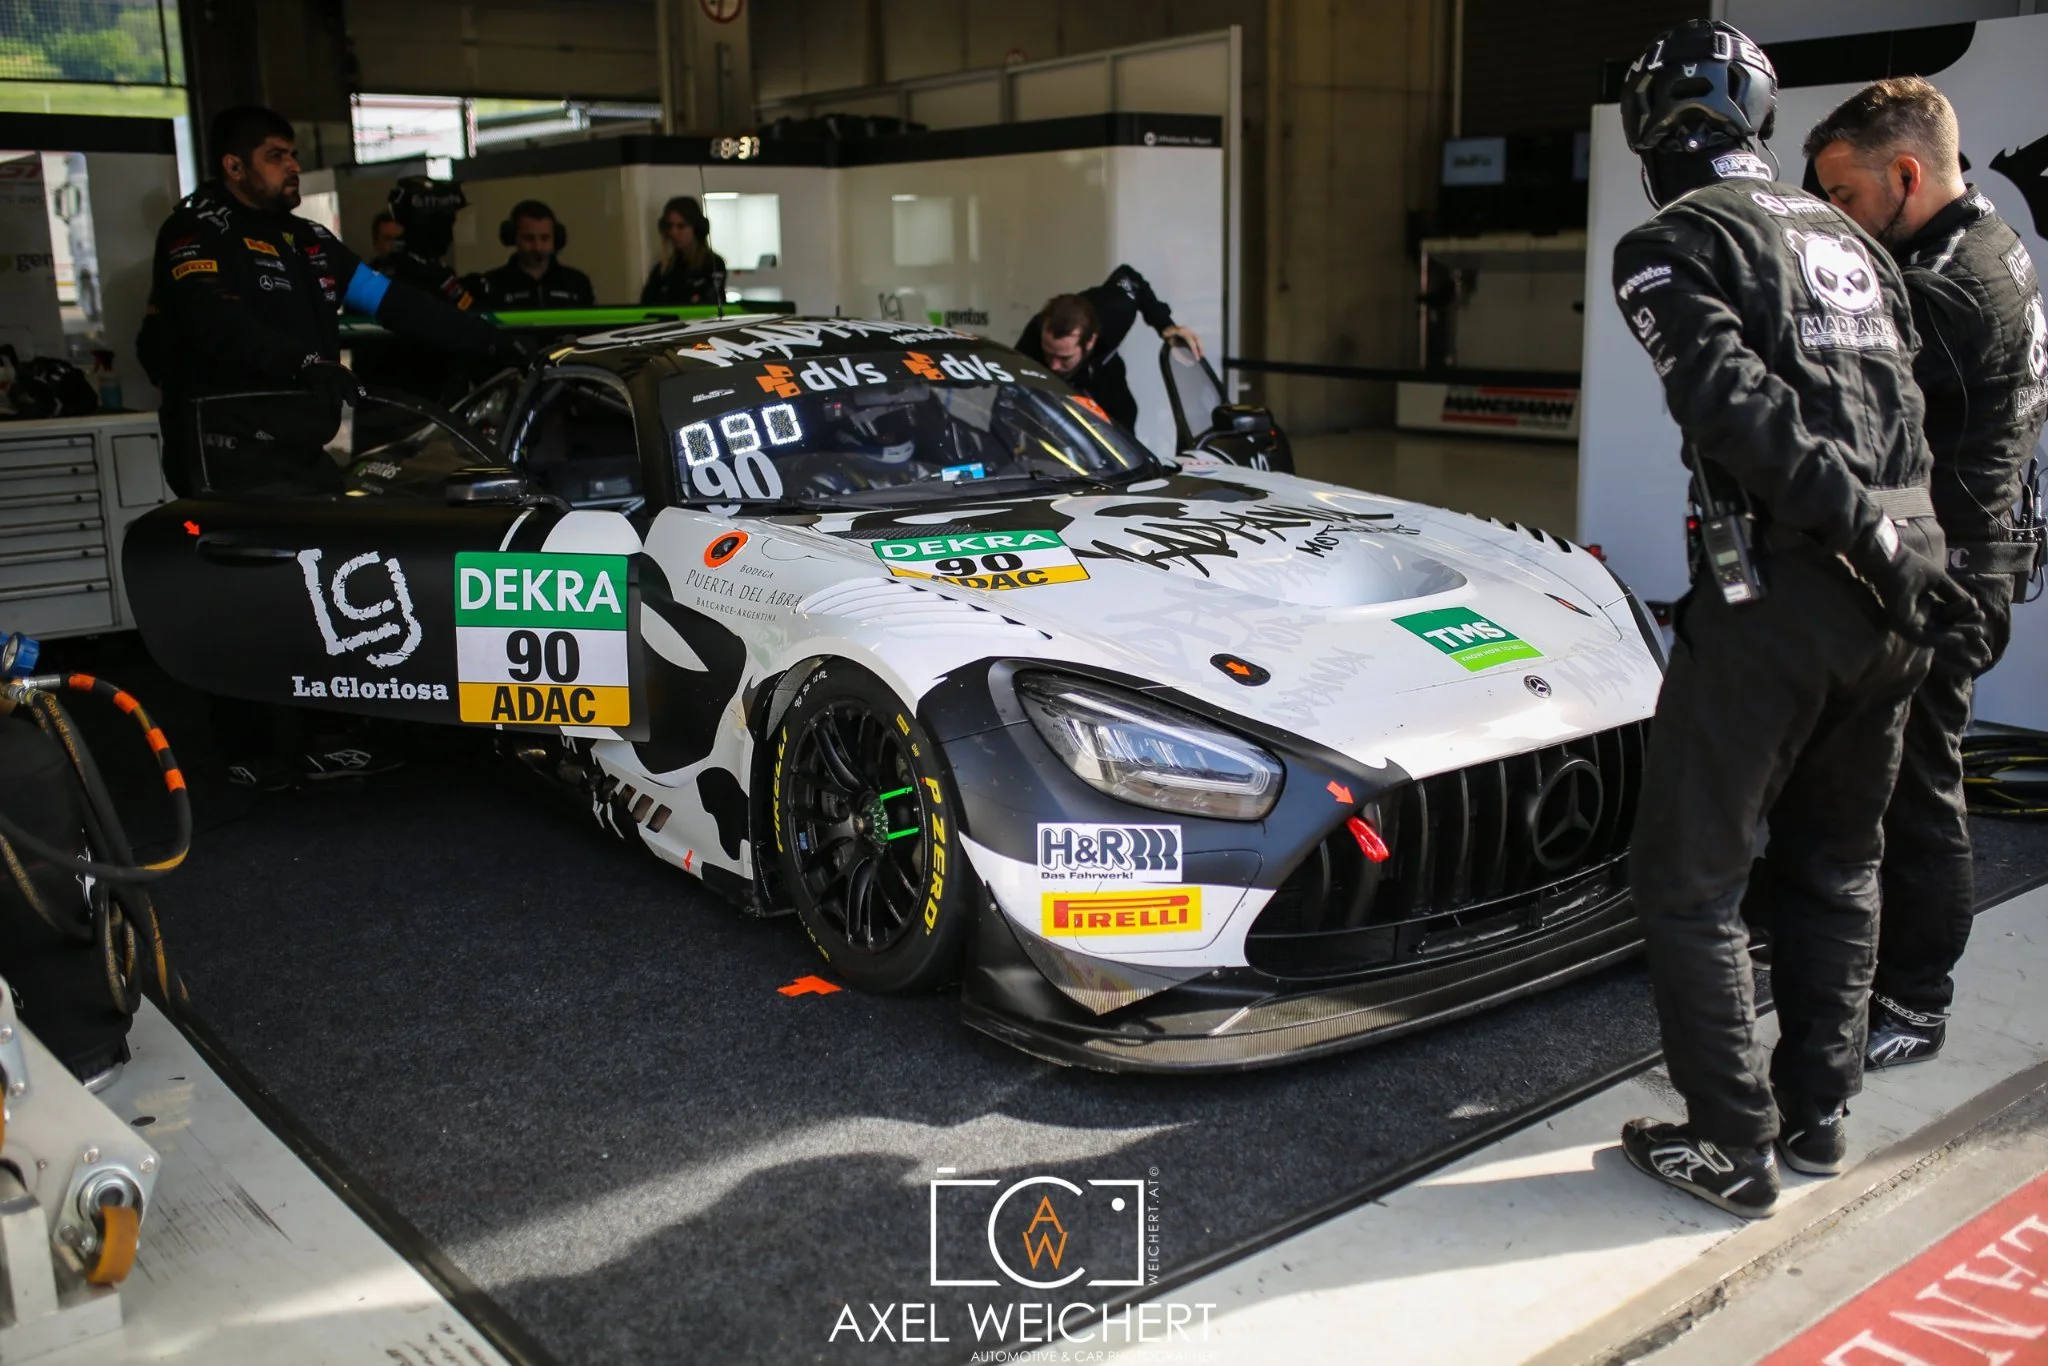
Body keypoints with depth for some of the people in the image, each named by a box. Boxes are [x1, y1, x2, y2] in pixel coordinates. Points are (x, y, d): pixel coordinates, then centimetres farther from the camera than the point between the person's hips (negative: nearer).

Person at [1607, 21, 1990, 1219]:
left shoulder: (1671, 242, -4)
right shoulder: (1849, 238, 19)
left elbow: (1737, 403, -19)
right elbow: (1905, 415, 15)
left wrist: (1867, 537, -21)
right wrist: (1898, 547, 15)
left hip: (1782, 589, -8)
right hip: (1898, 591, 8)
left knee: (1691, 879, 4)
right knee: (1837, 865, 20)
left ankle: (1735, 1149, 10)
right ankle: (1819, 1115, 30)